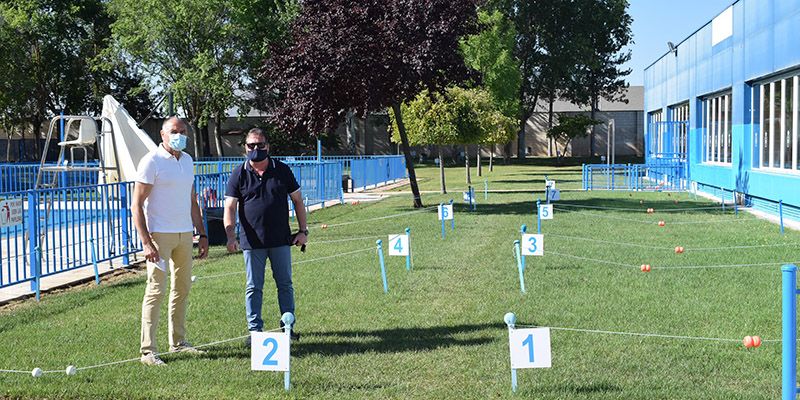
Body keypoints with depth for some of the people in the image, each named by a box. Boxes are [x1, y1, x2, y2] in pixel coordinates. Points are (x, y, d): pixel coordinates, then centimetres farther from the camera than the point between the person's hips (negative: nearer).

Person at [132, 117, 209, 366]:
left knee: (183, 288, 11)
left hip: (184, 233, 7)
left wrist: (202, 234, 16)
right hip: (159, 234, -7)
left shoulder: (187, 161, 13)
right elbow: (136, 206, -12)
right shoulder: (151, 161, -9)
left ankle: (178, 342, 22)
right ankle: (148, 350, -6)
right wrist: (146, 243, -20)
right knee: (156, 290, -9)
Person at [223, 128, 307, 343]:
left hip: (281, 240, 1)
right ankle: (255, 329, 11)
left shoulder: (282, 170, 4)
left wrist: (303, 231, 3)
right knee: (254, 287, 4)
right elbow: (230, 208, -6)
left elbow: (297, 200, 9)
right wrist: (230, 236, -20)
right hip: (252, 242, -1)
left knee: (285, 284, 9)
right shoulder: (239, 174, 0)